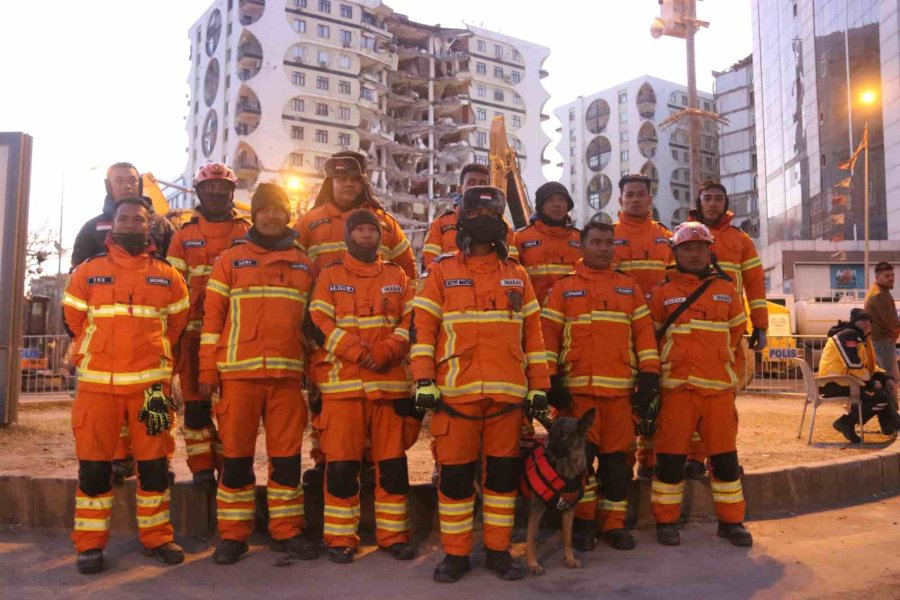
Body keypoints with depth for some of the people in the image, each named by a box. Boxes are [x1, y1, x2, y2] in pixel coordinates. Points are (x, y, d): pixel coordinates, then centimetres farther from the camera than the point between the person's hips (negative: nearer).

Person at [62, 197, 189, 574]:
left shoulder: (168, 276, 7)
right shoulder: (87, 272, 6)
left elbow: (177, 324, 15)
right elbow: (74, 321, 14)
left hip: (151, 383, 1)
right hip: (97, 382, 0)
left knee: (154, 462, 5)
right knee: (93, 465, 3)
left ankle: (156, 537, 18)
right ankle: (89, 544, 15)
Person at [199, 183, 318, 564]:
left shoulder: (303, 264, 13)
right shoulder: (230, 260, 7)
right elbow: (212, 318, 3)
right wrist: (208, 372, -3)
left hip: (288, 375, 2)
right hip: (238, 374, -2)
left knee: (287, 455, 6)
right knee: (237, 456, 4)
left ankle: (287, 531, 18)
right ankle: (232, 535, 16)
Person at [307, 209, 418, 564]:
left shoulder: (397, 277, 15)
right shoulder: (330, 276, 9)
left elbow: (411, 322, 7)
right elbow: (319, 325, -1)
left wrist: (387, 351, -12)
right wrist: (357, 352, -14)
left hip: (391, 383, 2)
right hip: (342, 384, -2)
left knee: (393, 462, 5)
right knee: (342, 463, -1)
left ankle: (393, 534, 17)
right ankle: (340, 538, 12)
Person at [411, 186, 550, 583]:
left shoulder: (517, 275, 14)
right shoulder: (441, 271, 7)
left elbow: (533, 334, 13)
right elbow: (422, 327, 1)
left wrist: (539, 386, 7)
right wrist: (424, 381, -9)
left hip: (508, 390, 2)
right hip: (455, 389, -2)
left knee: (504, 472, 8)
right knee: (455, 473, 3)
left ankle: (498, 550, 21)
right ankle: (456, 553, 17)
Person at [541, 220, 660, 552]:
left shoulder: (629, 287, 14)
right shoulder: (563, 287, 7)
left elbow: (644, 332, 9)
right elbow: (548, 334, 1)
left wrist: (649, 375, 0)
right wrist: (552, 379, -8)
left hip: (621, 388, 2)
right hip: (577, 388, -2)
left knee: (617, 456, 6)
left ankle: (615, 523, 19)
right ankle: (583, 520, 15)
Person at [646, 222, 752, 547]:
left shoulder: (726, 291, 11)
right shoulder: (662, 292, 4)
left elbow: (737, 330, 21)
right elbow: (649, 336, 9)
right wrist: (677, 360, 9)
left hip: (719, 386, 2)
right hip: (676, 386, -2)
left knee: (725, 455, 7)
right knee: (671, 456, 1)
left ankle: (731, 521, 20)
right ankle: (666, 521, 13)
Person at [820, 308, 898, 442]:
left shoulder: (862, 338, 18)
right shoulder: (847, 336, -15)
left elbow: (870, 365, 22)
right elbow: (855, 366, -22)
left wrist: (887, 377, 6)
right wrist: (872, 383, -12)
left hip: (847, 380, 11)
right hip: (835, 383, -11)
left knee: (885, 386, 19)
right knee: (881, 397, -18)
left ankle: (891, 425, 20)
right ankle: (846, 423, -12)